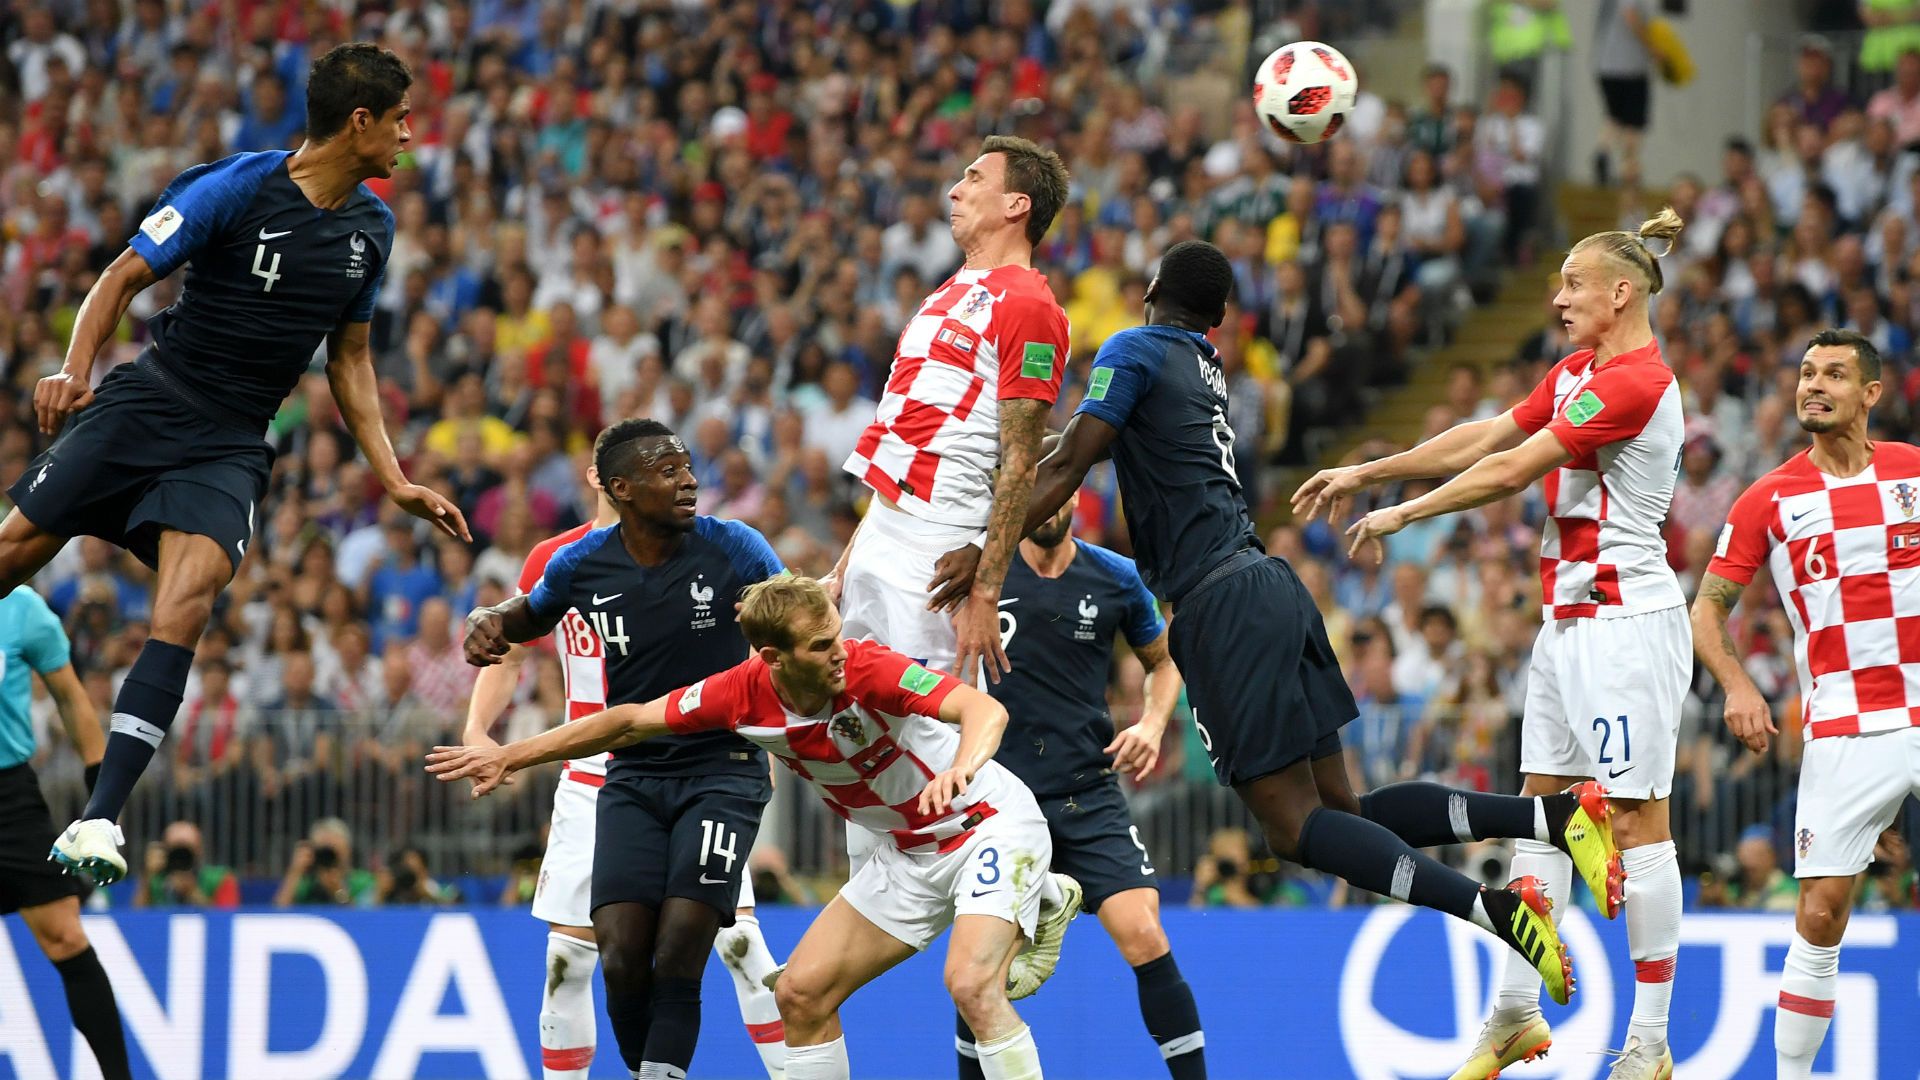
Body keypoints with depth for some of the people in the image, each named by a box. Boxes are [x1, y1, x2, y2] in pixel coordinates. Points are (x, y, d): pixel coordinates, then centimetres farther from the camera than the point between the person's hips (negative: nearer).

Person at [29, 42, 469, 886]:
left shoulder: (371, 225, 8)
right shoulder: (236, 189, -10)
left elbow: (349, 356, 18)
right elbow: (124, 277, -7)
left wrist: (394, 479, 12)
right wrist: (75, 367, -24)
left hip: (230, 447, 3)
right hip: (148, 403, -3)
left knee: (184, 609, -19)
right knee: (15, 548, -4)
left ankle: (99, 820, -23)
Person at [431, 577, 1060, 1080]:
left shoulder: (869, 670, -28)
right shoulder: (744, 693, -12)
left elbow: (985, 710, -40)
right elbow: (633, 721, 0)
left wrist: (962, 766, -62)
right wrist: (509, 757, 2)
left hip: (991, 825, -7)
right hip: (907, 854, 7)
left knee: (972, 985, -28)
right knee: (801, 992, 3)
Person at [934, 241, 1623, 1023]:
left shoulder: (1135, 350, -1)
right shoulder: (1207, 367, 21)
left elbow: (1066, 469, -9)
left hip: (1222, 604, -8)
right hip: (1270, 584, 8)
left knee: (1296, 824, -9)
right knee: (1341, 809, 9)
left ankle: (1493, 908, -25)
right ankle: (1557, 815, -3)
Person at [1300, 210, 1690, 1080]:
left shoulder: (1638, 380, -16)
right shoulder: (1575, 373, 15)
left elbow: (1511, 471, -16)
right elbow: (1481, 441, 18)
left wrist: (1403, 514, -7)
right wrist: (1364, 473, 15)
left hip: (1625, 620, -10)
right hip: (1568, 617, 10)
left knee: (1635, 817, -8)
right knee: (1540, 806, 10)